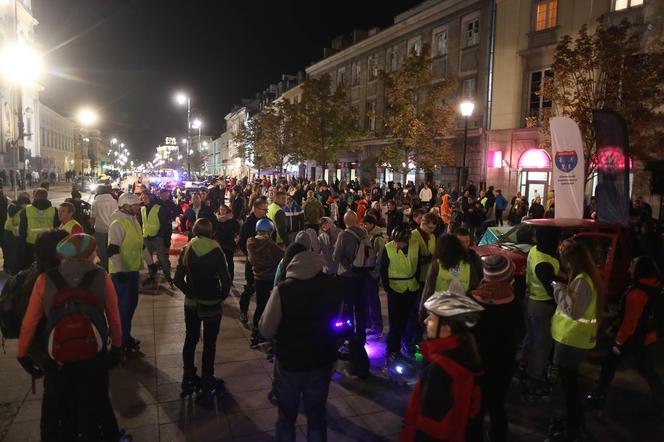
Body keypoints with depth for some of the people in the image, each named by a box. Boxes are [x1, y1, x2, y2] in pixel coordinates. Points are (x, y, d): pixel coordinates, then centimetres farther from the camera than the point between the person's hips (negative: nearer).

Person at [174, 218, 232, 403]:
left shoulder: (187, 250, -6)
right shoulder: (216, 251, -15)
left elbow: (178, 279, -5)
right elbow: (226, 280, -16)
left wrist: (190, 292, 7)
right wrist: (221, 296, 0)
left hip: (191, 303, 3)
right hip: (211, 304, -3)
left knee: (190, 339, 20)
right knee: (209, 344, 10)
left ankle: (189, 380, 29)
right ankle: (207, 385, 17)